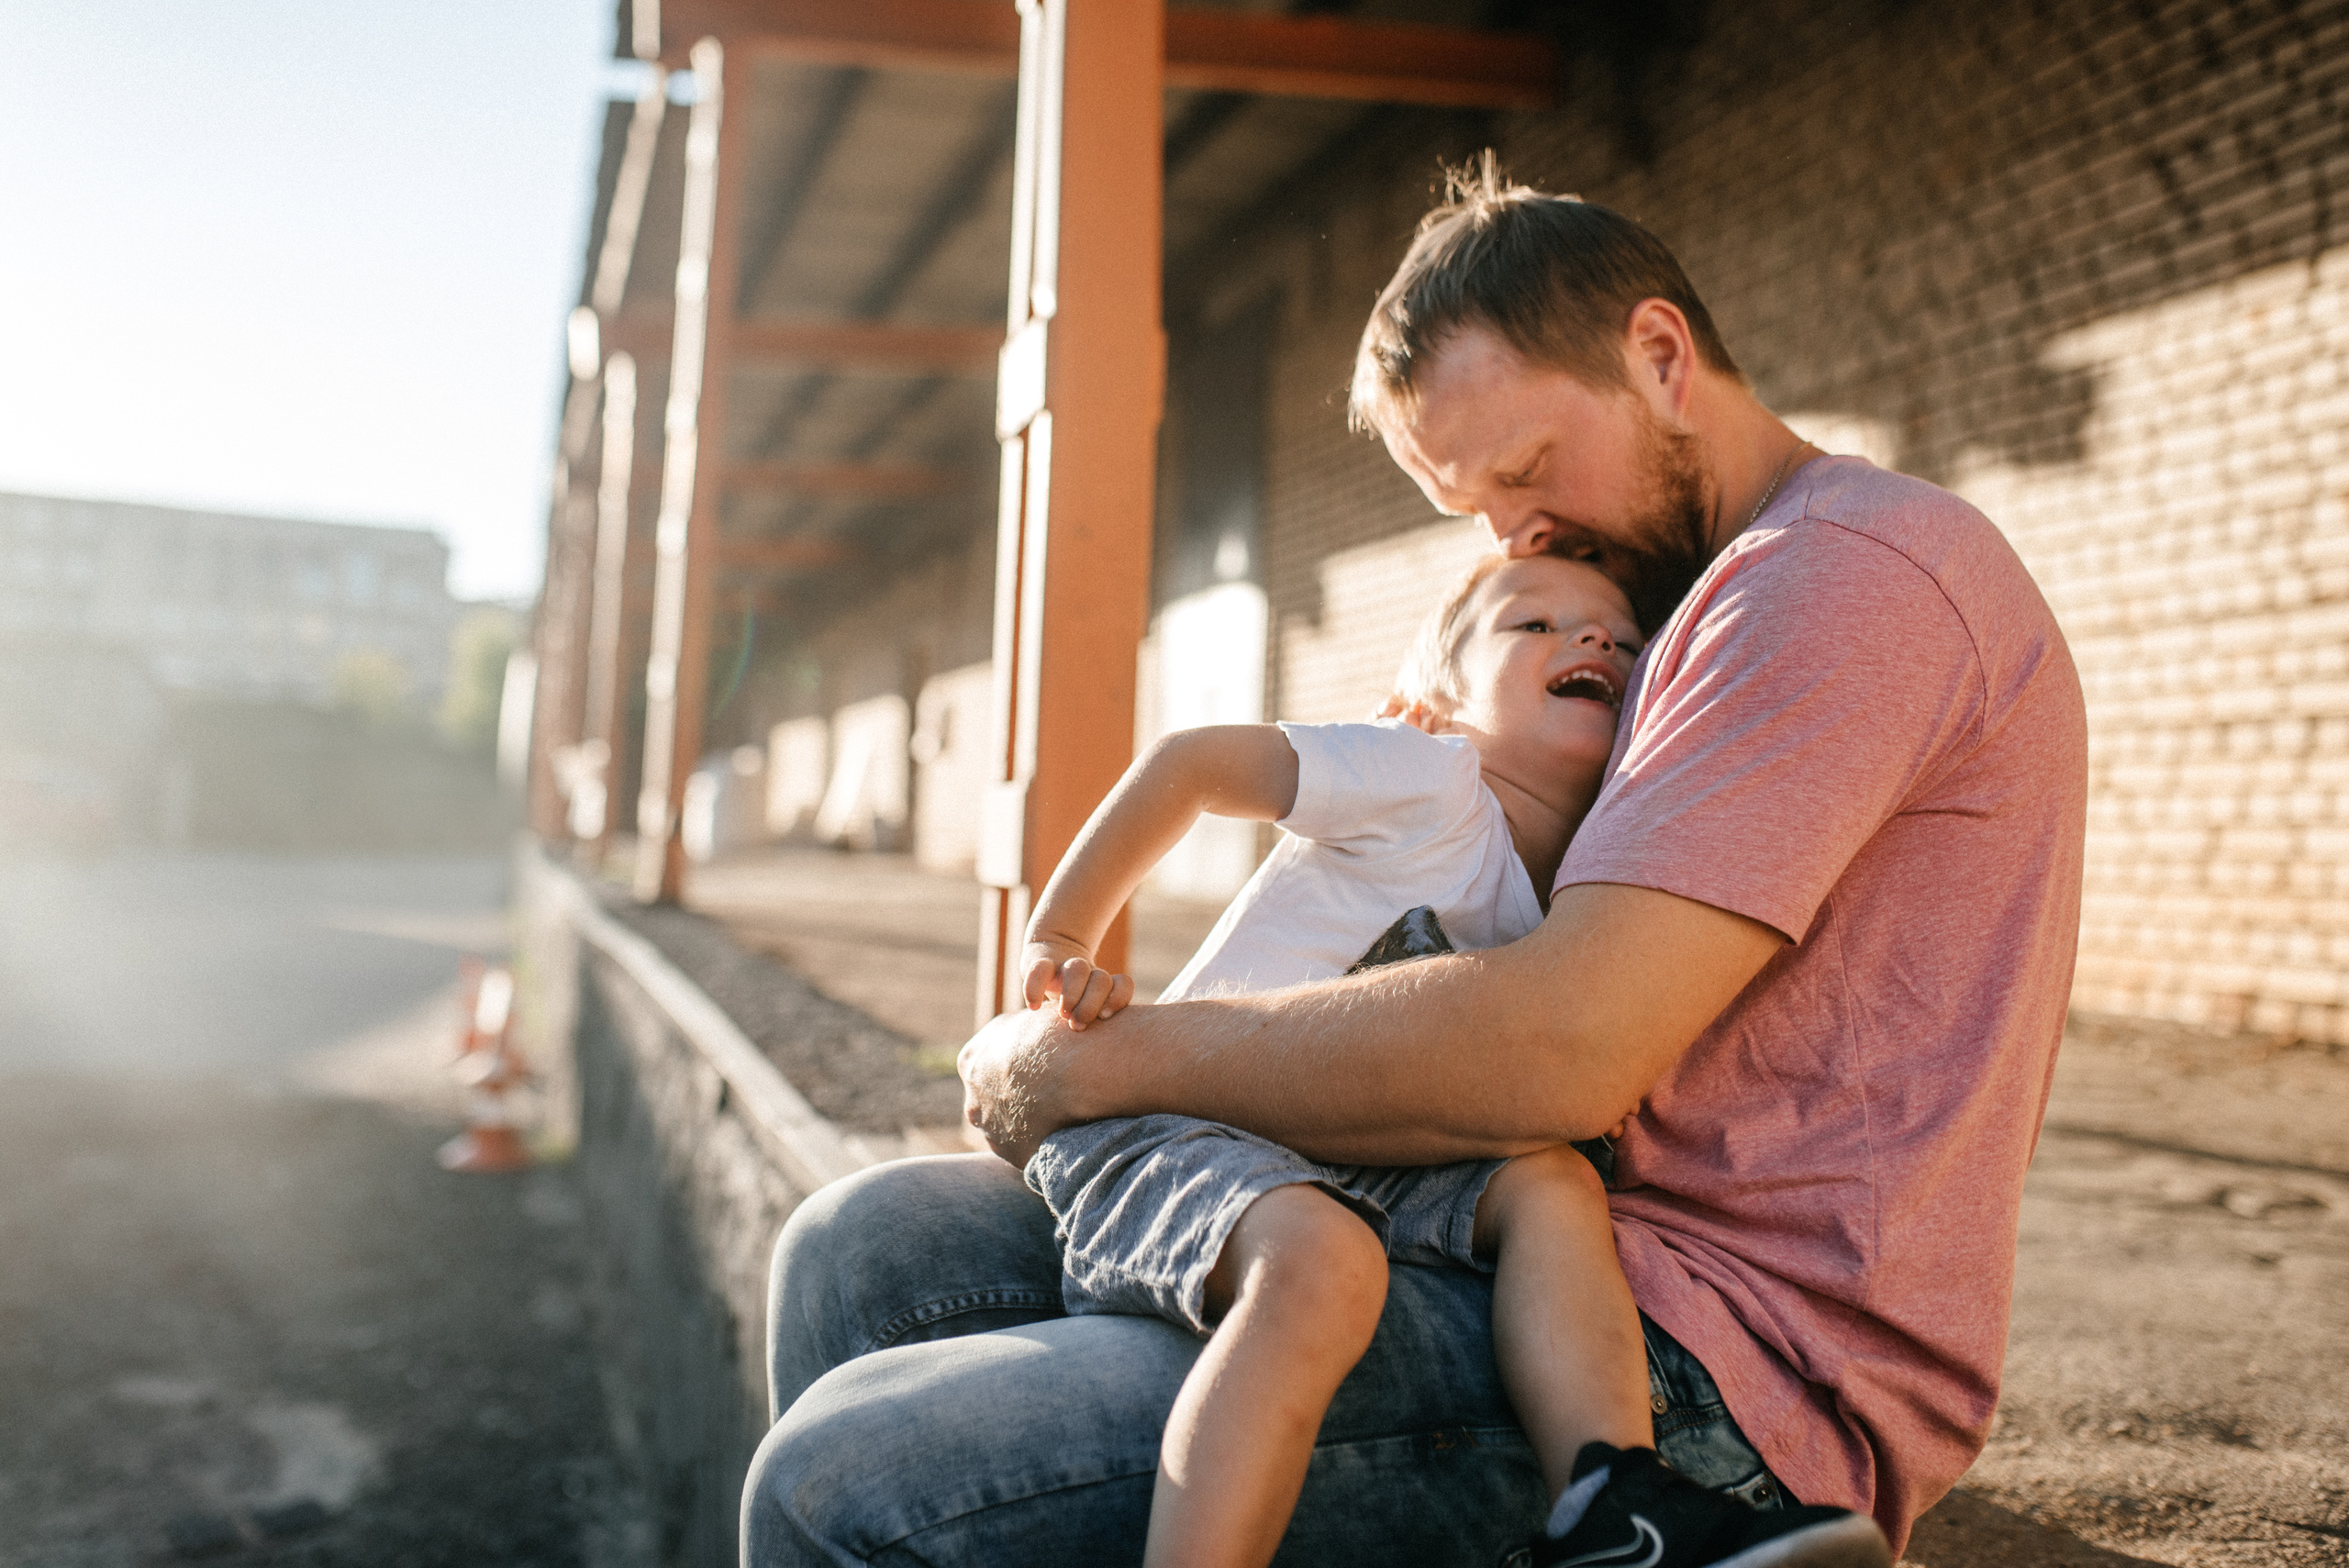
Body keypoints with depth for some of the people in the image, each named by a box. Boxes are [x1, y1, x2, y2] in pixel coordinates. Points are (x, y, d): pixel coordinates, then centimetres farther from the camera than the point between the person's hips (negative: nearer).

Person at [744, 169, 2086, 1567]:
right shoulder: (1733, 596, 23)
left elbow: (1561, 1048, -22)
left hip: (1729, 1379, -10)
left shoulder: (1850, 567, -11)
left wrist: (1095, 1062, -12)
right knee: (870, 1251, 5)